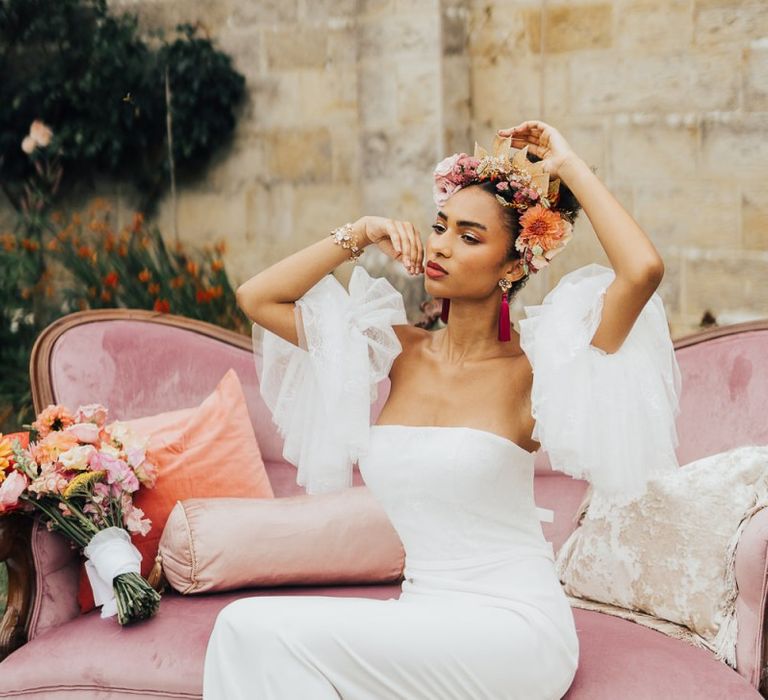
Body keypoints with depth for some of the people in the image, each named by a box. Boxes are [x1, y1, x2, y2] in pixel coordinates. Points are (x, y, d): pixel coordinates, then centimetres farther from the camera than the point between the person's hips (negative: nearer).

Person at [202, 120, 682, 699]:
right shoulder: (402, 351, 8)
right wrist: (358, 237, 3)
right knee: (247, 627, -22)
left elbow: (643, 270, -22)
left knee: (262, 631, -19)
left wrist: (568, 167, -11)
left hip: (513, 629, -4)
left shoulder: (533, 366, -7)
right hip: (425, 618, 5)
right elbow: (256, 298, 11)